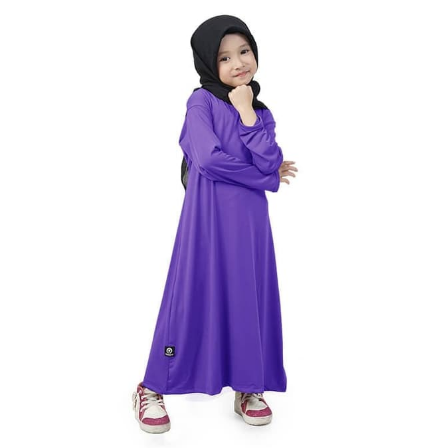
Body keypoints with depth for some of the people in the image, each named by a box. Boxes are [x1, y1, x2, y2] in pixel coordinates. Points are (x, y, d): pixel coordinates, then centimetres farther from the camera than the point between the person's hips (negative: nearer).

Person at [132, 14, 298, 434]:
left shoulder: (261, 112, 14)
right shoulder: (202, 101, -1)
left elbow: (270, 164, -2)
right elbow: (209, 158, -15)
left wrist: (247, 113, -4)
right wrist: (266, 178, -5)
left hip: (249, 219, 5)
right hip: (209, 215, -5)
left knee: (250, 295, 7)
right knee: (196, 293, -3)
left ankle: (248, 387, 22)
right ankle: (152, 388, 10)